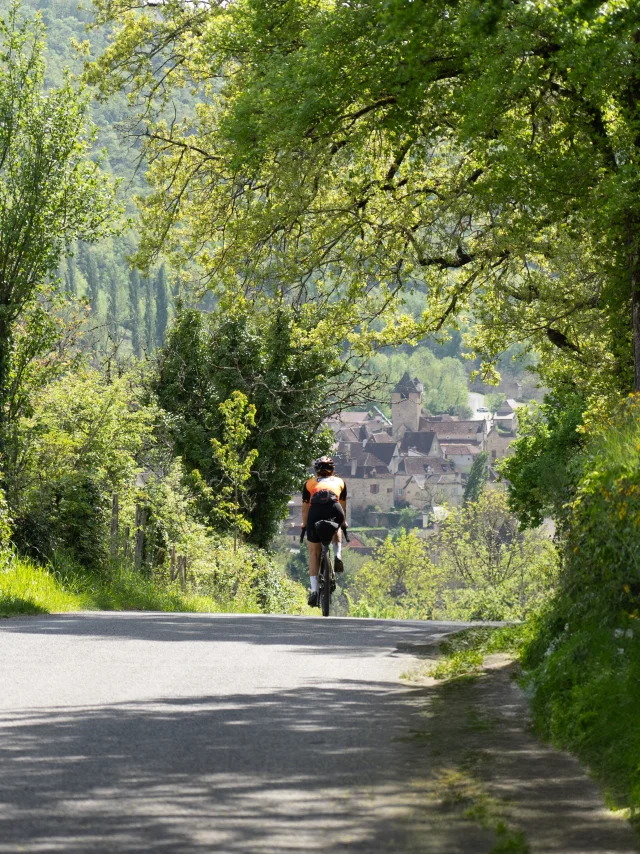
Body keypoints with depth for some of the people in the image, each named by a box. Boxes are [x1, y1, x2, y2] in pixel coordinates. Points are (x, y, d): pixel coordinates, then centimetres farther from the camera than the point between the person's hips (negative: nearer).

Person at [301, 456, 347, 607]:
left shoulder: (310, 483, 31)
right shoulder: (339, 482, 32)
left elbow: (305, 508, 36)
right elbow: (343, 505, 44)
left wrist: (304, 526, 50)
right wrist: (344, 523, 59)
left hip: (315, 511, -1)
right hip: (334, 510, 1)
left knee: (314, 553, 13)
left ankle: (314, 590, 4)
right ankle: (337, 556, 14)